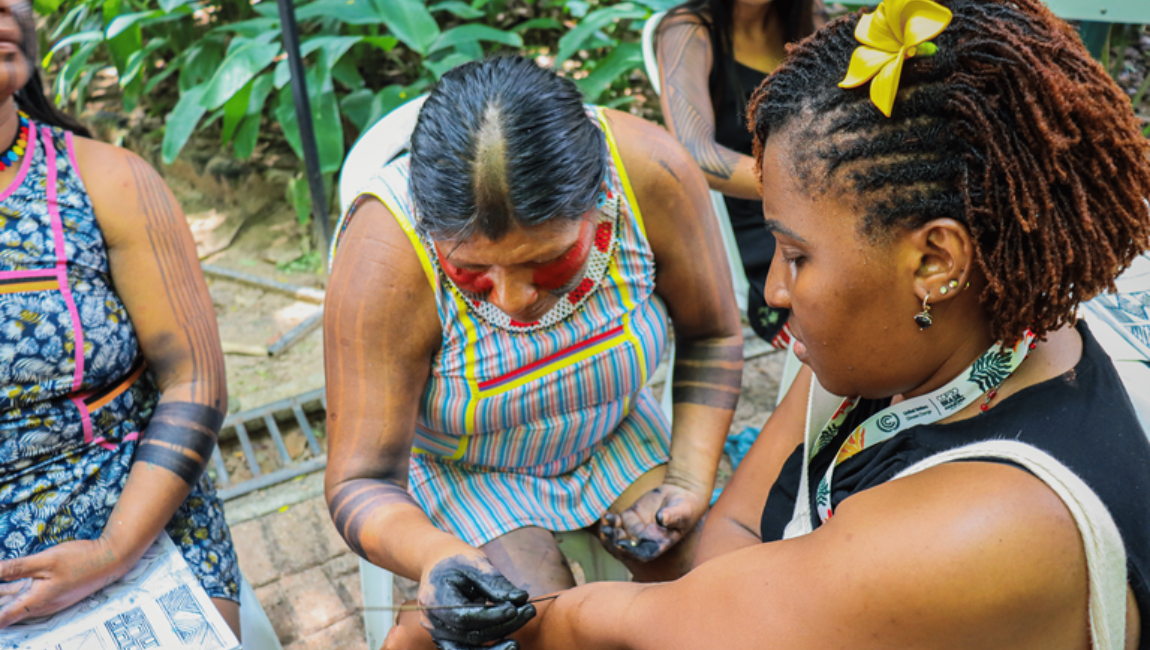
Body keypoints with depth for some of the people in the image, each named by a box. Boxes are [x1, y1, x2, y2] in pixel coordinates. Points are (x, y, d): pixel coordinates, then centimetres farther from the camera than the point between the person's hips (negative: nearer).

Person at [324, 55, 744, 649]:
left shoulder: (652, 173, -29)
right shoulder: (385, 254, -36)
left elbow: (711, 335, -9)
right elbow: (362, 482, -29)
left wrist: (691, 481, -16)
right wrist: (435, 556, -49)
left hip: (614, 433, 3)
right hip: (456, 465, -2)